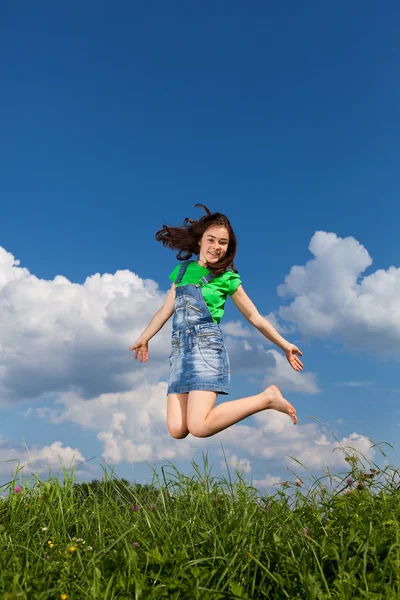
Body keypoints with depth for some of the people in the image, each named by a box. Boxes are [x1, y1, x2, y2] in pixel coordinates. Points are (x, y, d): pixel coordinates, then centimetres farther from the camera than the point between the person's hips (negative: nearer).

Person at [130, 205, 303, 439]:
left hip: (206, 345, -5)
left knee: (198, 427, -22)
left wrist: (285, 346, 10)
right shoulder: (183, 270, 17)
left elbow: (255, 317, 9)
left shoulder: (227, 278, 3)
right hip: (180, 350, 5)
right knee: (177, 430, -11)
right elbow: (166, 310, 25)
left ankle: (267, 398, -6)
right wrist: (143, 338, 32)